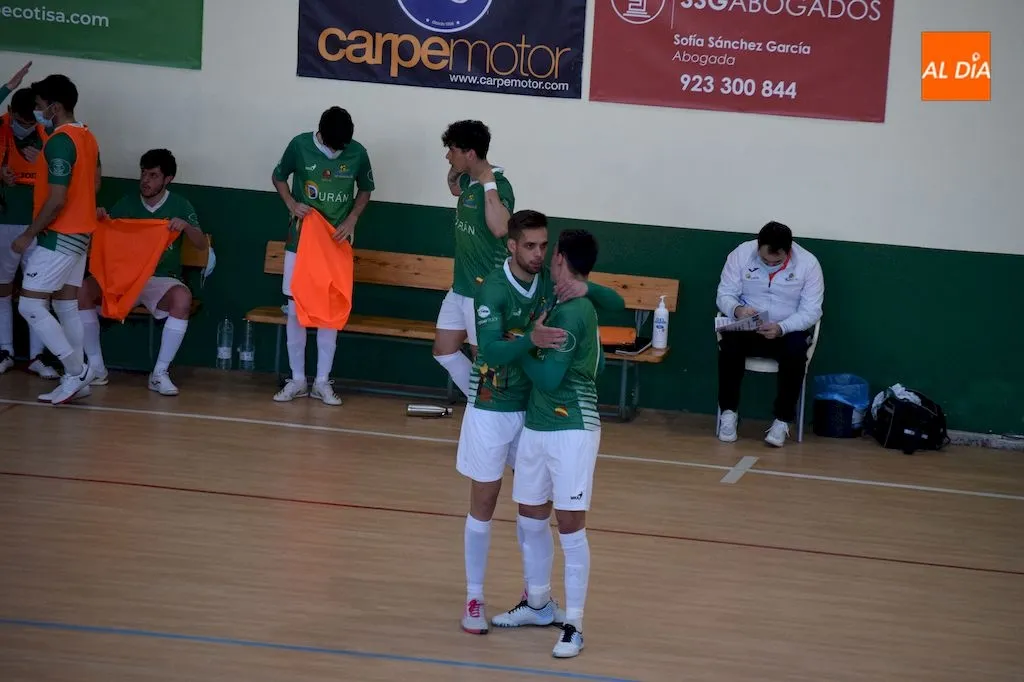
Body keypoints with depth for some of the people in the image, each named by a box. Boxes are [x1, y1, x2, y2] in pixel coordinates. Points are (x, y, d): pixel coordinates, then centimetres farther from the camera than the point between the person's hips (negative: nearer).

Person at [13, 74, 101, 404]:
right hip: (80, 233, 10)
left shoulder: (59, 142, -19)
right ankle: (75, 379, 12)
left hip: (60, 236, -10)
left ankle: (77, 369, -6)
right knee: (67, 306, 12)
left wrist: (28, 235, -15)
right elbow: (94, 183, 21)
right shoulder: (87, 136, 10)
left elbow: (56, 200, -23)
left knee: (29, 305, -6)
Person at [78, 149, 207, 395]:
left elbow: (202, 245, -5)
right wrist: (100, 220, -15)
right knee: (83, 290, -25)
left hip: (162, 281, -2)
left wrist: (185, 226, -24)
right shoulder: (127, 202, 7)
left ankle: (160, 374, -26)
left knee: (182, 299, -37)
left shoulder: (180, 206, 2)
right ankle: (97, 368, -15)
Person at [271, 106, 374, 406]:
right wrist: (292, 204, -10)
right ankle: (297, 380, 11)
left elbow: (365, 190, 9)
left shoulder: (358, 153, -8)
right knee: (296, 309, 1)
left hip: (335, 243, 0)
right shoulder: (300, 145, -10)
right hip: (300, 239, 0)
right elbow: (279, 177, 6)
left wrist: (352, 219, -6)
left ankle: (322, 381, 12)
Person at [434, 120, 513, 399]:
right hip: (461, 286, 10)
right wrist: (454, 170, 10)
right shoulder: (470, 181, 5)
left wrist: (489, 184, -31)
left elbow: (499, 228, -39)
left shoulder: (498, 185, -20)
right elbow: (454, 188, 32)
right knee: (444, 350, 15)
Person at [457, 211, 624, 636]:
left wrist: (586, 289, -24)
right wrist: (531, 339, -48)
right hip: (492, 409, -4)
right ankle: (474, 600, 16)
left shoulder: (552, 283, -5)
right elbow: (490, 350, -31)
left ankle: (539, 601, 19)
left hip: (536, 408, 4)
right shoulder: (493, 290, -19)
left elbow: (616, 305, -4)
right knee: (483, 505, 6)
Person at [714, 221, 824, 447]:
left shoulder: (808, 263, -12)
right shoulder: (741, 254, -9)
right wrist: (737, 309, -30)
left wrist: (781, 328, -30)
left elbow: (811, 310, -13)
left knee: (795, 351, -34)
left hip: (788, 329, -1)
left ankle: (783, 420, -21)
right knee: (730, 344, -32)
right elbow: (725, 294, -5)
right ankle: (728, 412, -16)